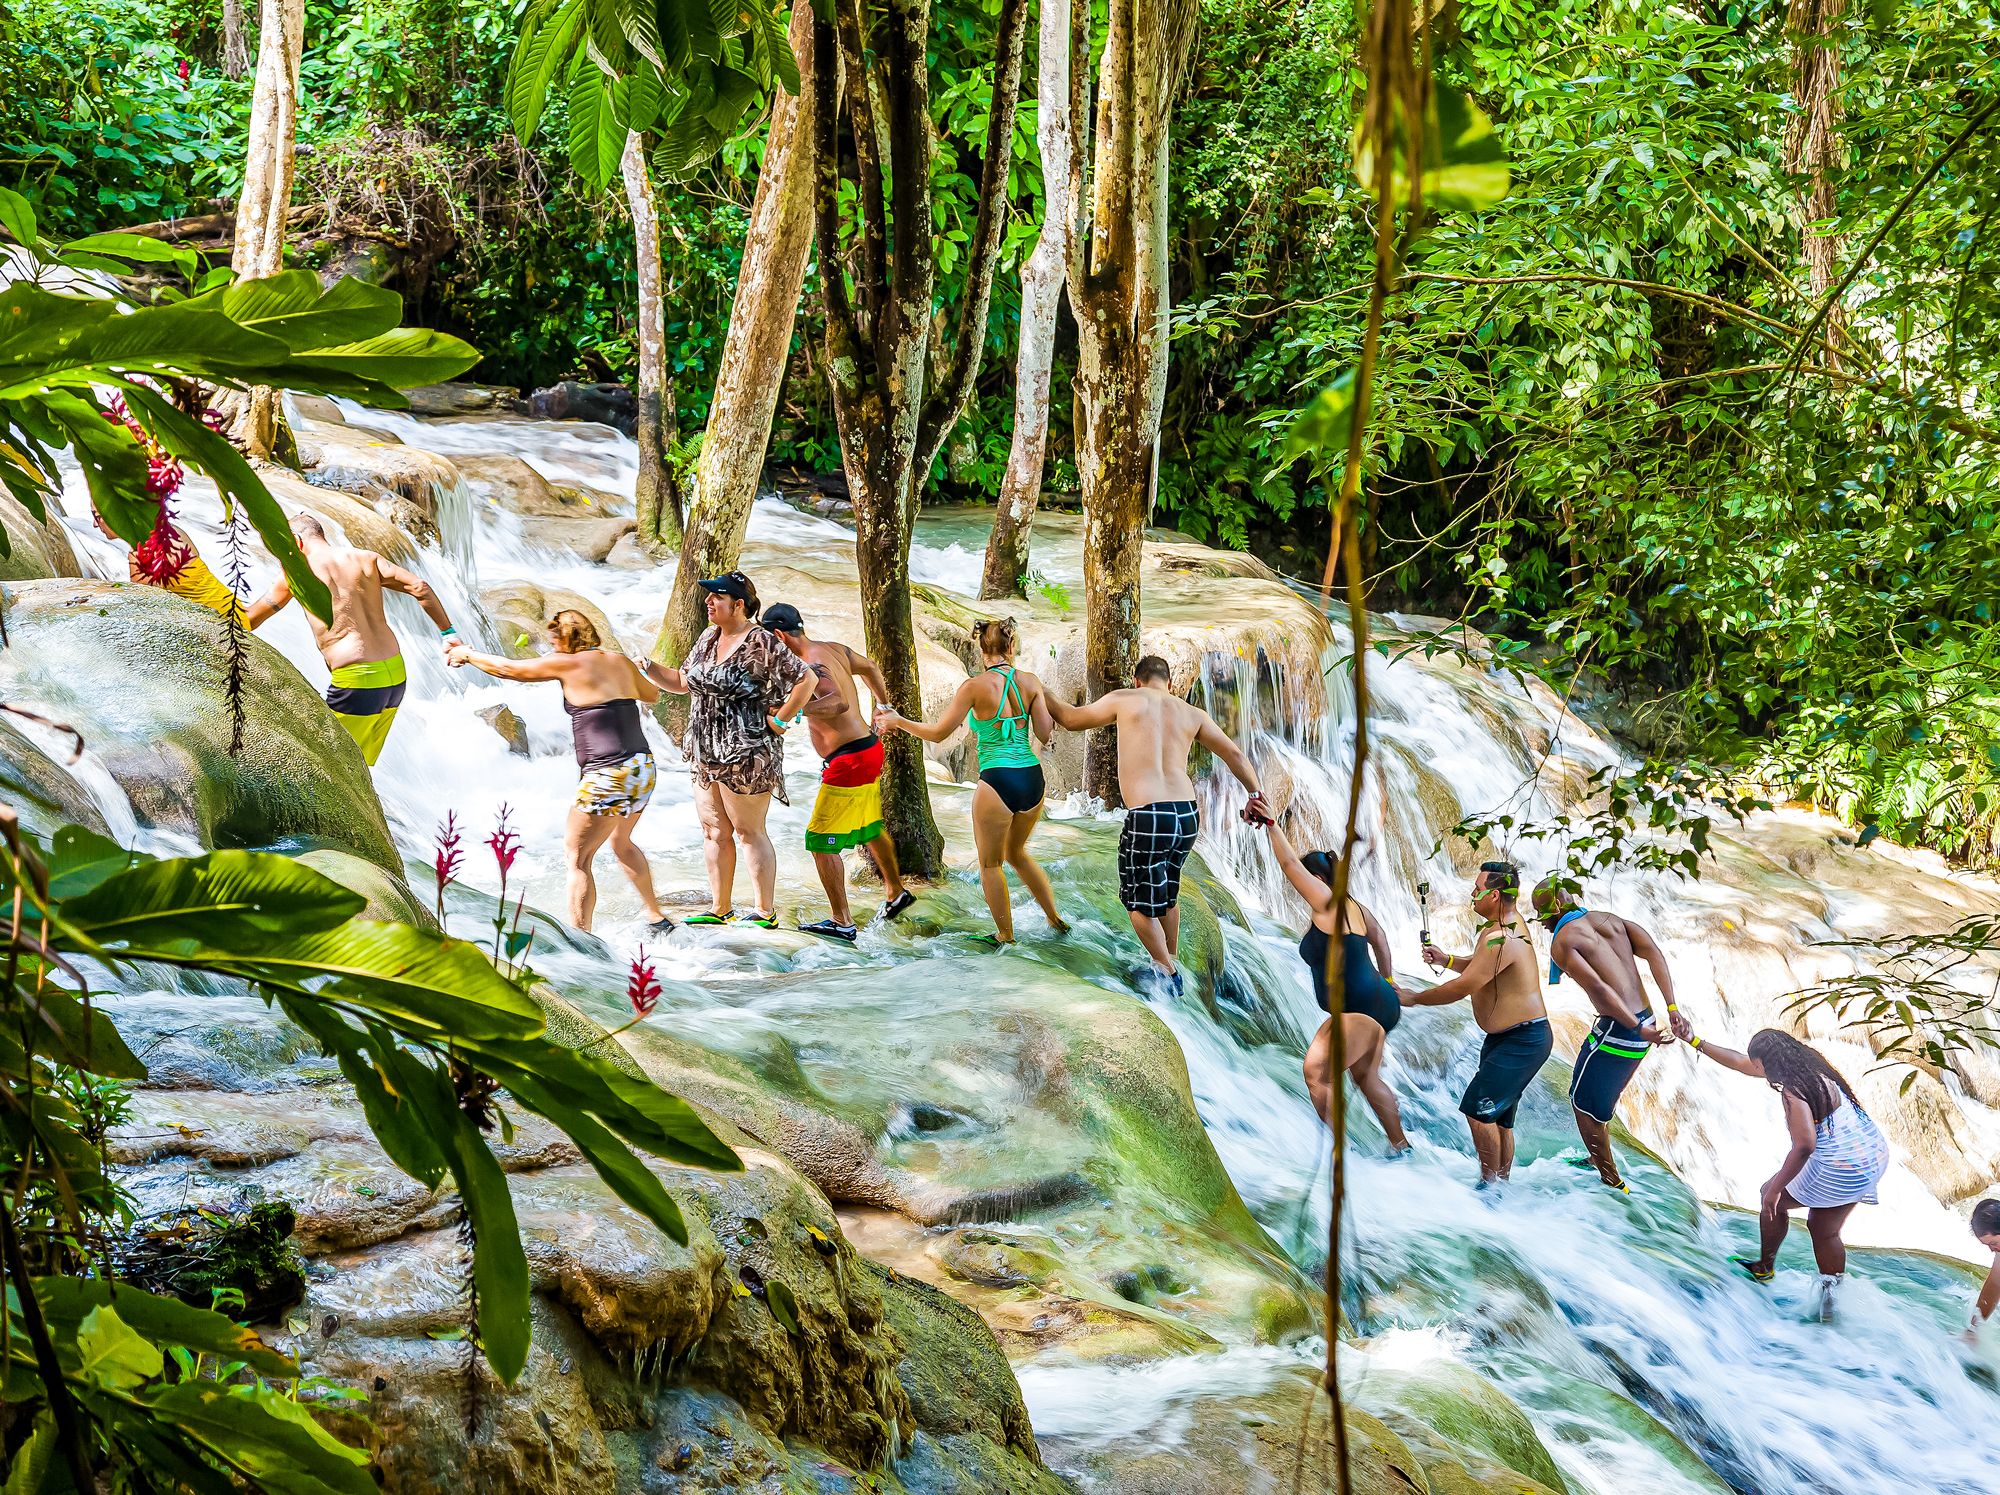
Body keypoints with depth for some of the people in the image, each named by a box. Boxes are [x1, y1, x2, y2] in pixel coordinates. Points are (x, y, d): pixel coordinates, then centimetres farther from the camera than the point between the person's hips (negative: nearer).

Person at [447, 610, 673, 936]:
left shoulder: (568, 663, -5)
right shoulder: (620, 662, 13)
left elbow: (508, 669, 5)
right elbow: (653, 693, 32)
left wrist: (467, 655, 20)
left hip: (609, 775, -8)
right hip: (644, 767, 8)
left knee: (577, 855, -2)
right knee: (621, 842, 29)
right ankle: (656, 917, 37)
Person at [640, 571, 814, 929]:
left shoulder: (761, 643, -14)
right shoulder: (708, 638, 11)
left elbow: (806, 679, -15)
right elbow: (683, 682, 19)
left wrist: (780, 721, -13)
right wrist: (648, 668, 4)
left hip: (745, 752, -8)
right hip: (706, 752, 8)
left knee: (749, 832, -3)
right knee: (714, 831, 11)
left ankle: (766, 912, 4)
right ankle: (720, 909, 19)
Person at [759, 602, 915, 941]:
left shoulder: (811, 667, -22)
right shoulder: (833, 649, 7)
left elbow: (840, 702, -39)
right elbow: (869, 667, 25)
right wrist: (884, 707, 38)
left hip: (848, 761, -10)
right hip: (869, 748, 10)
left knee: (821, 842, -4)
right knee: (870, 829, 28)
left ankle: (842, 922, -1)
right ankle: (896, 892, 46)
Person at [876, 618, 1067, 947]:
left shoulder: (976, 686, -9)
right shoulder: (1030, 682, 1)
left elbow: (938, 732, -3)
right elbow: (1046, 735, 1)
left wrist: (898, 721, 12)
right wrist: (1048, 707, 22)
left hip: (997, 782, -5)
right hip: (1033, 780, 5)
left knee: (991, 864, 16)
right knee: (1016, 852, 29)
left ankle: (1005, 936, 23)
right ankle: (1055, 918, 33)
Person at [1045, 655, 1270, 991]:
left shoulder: (1124, 700, 4)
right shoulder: (1192, 714, 12)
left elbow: (1070, 720, 16)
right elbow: (1235, 755, 12)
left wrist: (1042, 695, 33)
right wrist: (1255, 794, 25)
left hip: (1147, 817, -5)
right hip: (1188, 815, 5)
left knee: (1139, 900, 13)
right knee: (1167, 891, 27)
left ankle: (1168, 973, 12)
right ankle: (1172, 960, 38)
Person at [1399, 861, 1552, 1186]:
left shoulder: (1499, 939, -25)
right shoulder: (1511, 921, 9)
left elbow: (1463, 986, -24)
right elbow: (1478, 966, 24)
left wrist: (1414, 998, -12)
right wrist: (1446, 960, 7)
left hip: (1523, 1040, -11)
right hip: (1503, 1037, 11)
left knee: (1478, 1110, -14)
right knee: (1497, 1117, 14)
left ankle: (1490, 1184, -5)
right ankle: (1502, 1182, 22)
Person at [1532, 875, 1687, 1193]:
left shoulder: (1561, 942, -6)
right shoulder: (1609, 919, 14)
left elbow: (1597, 988, -20)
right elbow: (1653, 952, 1)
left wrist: (1639, 1029, -20)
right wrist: (1673, 1009, -6)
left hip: (1617, 1030, -8)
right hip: (1644, 1021, 8)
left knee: (1584, 1102, 10)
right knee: (1600, 1097, 27)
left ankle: (1612, 1182, 16)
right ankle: (1599, 1159, 44)